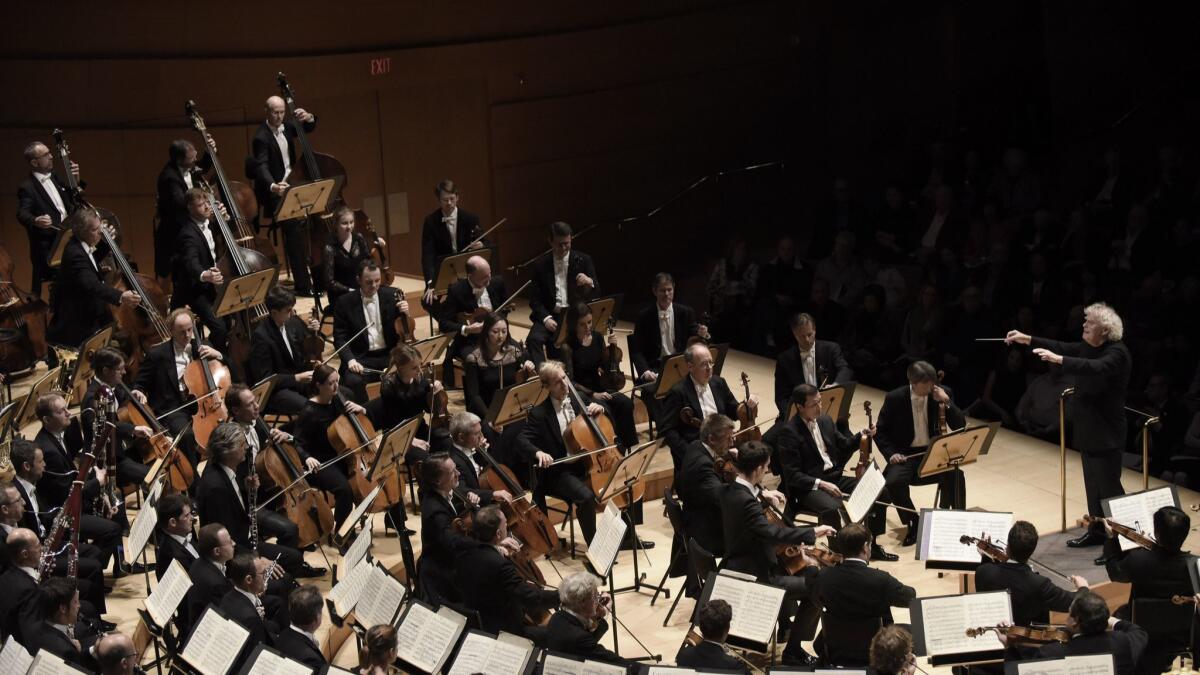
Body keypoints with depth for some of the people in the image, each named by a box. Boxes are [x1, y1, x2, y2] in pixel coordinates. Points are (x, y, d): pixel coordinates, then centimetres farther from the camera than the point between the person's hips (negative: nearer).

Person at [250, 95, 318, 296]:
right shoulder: (261, 137, -18)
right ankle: (303, 285, -20)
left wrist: (308, 118, -7)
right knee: (294, 229, -22)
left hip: (291, 186, 9)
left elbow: (308, 129, 19)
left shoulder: (286, 126, 6)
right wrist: (272, 186, -50)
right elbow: (262, 166, -30)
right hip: (274, 193, -9)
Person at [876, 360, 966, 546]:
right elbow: (881, 431, 3)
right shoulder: (894, 398, -7)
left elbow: (960, 426, -7)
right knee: (894, 481, -31)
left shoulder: (941, 393, -3)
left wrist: (946, 402, -20)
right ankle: (913, 522, -6)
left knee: (955, 474, -30)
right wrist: (891, 453, -13)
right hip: (906, 454, -1)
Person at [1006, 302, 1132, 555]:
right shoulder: (1088, 347, 7)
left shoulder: (1117, 353, -19)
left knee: (1108, 486, -7)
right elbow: (1062, 347, 14)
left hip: (1106, 433, -9)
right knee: (1092, 483, 16)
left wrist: (1057, 359, -43)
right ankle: (1097, 531, 27)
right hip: (1087, 429, 9)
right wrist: (1026, 339, 7)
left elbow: (1096, 368, -36)